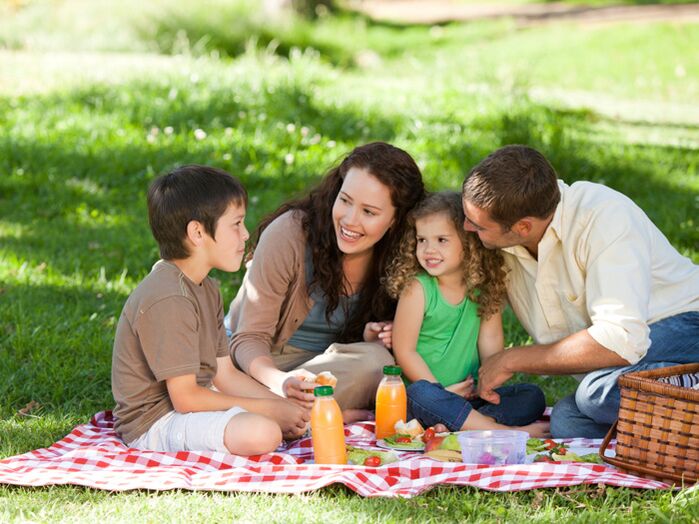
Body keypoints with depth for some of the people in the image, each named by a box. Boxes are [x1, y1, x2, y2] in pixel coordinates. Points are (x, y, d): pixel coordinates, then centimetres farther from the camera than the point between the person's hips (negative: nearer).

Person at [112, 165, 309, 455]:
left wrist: (283, 406, -4)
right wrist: (270, 410, -18)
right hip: (155, 423, -10)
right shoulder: (168, 300, -23)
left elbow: (224, 373, 10)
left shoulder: (206, 289, 11)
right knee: (262, 433, -31)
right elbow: (185, 398, -24)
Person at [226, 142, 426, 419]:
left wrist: (372, 338, -15)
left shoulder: (396, 254, -7)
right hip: (266, 363, -4)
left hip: (329, 365, 5)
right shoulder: (288, 234, -21)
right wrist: (281, 382, -39)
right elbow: (249, 338, -18)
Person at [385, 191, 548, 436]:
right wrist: (443, 392, -13)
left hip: (471, 396, 5)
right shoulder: (417, 288, -11)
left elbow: (490, 339, 0)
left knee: (533, 396, -9)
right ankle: (508, 432, -37)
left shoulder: (485, 287, 1)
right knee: (421, 393, -36)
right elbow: (404, 351, -11)